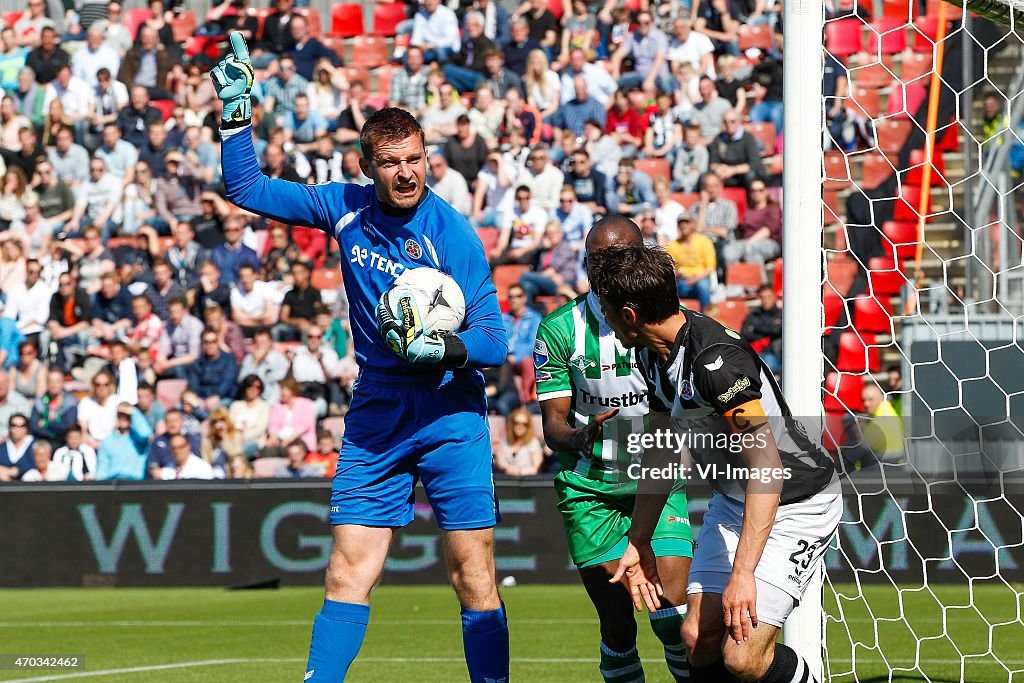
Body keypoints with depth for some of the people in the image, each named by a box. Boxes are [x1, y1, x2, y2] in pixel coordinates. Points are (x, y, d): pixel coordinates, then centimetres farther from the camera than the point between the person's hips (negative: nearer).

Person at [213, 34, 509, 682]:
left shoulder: (452, 233, -10)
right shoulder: (346, 208, 2)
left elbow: (493, 337, -9)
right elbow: (248, 189, 12)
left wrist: (442, 348, -29)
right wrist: (237, 111, 0)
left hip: (451, 416, -3)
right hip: (375, 416, 3)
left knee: (474, 574, -4)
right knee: (349, 572, -4)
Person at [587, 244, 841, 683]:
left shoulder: (715, 362, -31)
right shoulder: (653, 354, 0)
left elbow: (767, 466, -35)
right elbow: (662, 453, 15)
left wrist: (742, 573, -37)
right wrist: (638, 543, 16)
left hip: (795, 504, -9)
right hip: (731, 501, 9)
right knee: (698, 638, 1)